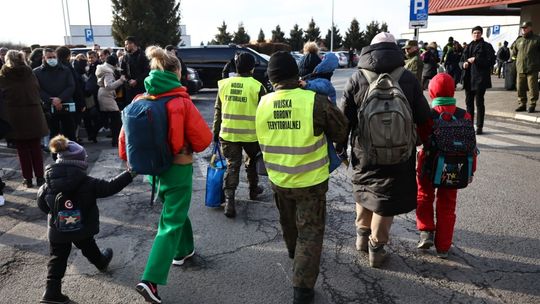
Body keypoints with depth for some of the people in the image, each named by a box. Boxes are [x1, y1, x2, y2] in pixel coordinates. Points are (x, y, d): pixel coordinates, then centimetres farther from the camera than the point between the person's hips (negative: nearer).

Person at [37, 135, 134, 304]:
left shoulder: (47, 186, -11)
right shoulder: (88, 184, -21)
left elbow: (42, 205, 0)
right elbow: (110, 187, -16)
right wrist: (130, 174, -10)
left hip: (57, 232, 1)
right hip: (83, 229, -1)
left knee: (57, 259, 11)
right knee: (89, 248, 26)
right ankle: (101, 262, 53)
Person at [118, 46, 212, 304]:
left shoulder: (141, 102, -3)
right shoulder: (181, 102, -17)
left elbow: (126, 136, 2)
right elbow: (204, 138, -14)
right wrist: (191, 147, 6)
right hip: (178, 168, -6)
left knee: (175, 210, 28)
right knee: (171, 222, 1)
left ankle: (183, 250, 45)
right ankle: (150, 280, -4)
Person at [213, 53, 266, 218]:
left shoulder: (224, 84, 1)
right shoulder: (257, 86, -10)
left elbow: (218, 110, 6)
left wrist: (216, 132, 14)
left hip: (228, 134, 2)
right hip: (251, 134, -2)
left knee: (232, 166, 7)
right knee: (252, 161, 23)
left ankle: (229, 199, -5)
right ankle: (253, 189, 39)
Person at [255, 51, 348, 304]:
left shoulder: (263, 104, -8)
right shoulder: (315, 101, -21)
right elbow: (341, 132, -9)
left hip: (278, 179, 5)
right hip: (311, 181, -4)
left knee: (289, 223, 28)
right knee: (310, 232, 9)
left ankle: (294, 255, 54)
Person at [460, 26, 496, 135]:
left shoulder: (486, 46, 0)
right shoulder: (468, 47, 16)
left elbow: (491, 61, -9)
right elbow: (461, 61, 17)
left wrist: (476, 60, -16)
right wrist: (463, 64, -7)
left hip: (480, 78, -5)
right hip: (469, 79, 5)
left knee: (479, 102, -4)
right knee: (469, 102, 9)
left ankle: (479, 127, 1)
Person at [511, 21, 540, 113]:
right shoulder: (519, 40, 14)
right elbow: (514, 53, 24)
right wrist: (520, 58, 12)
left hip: (532, 69, -4)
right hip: (520, 68, 5)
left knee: (533, 88, -3)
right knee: (520, 88, 7)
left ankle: (532, 105, 6)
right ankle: (522, 104, 17)